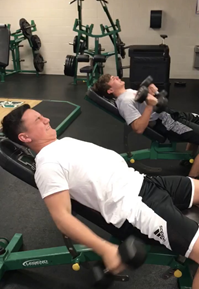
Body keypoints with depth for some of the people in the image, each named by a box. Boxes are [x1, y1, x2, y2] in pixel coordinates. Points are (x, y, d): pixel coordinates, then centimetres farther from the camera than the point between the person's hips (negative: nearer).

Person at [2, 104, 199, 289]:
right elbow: (62, 217, -20)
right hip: (134, 207, -9)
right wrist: (106, 249, -29)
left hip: (141, 182, 10)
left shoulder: (64, 141, 17)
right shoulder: (48, 166, -13)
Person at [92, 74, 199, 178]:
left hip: (168, 113, 10)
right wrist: (150, 105, -33)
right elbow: (138, 128, -31)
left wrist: (152, 91, -3)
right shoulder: (125, 101, -21)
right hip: (166, 123, -10)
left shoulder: (128, 92, 11)